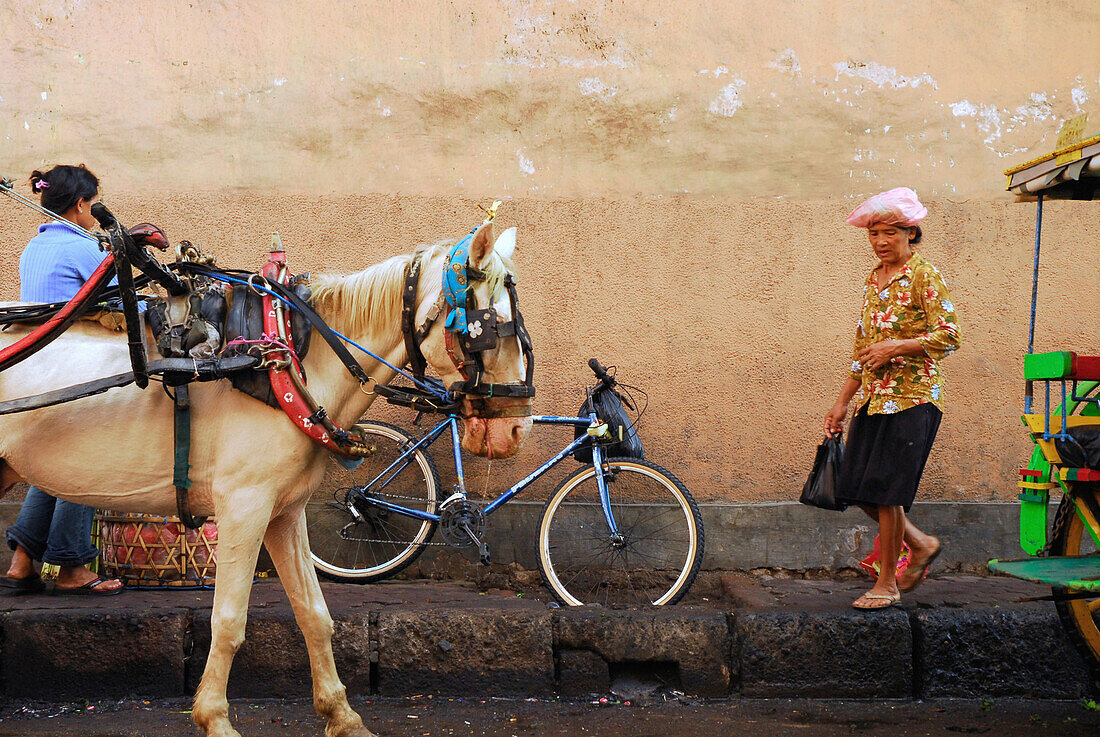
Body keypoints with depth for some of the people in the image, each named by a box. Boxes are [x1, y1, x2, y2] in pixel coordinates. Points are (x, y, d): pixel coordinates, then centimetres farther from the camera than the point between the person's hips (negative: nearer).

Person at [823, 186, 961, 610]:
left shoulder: (924, 276, -7)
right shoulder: (873, 280, 15)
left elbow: (949, 336, -14)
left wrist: (895, 346, -19)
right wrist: (842, 402, 18)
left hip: (911, 398, -8)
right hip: (874, 399, 8)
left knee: (886, 491, -6)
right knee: (856, 489, 5)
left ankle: (887, 584, 9)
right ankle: (921, 545, 27)